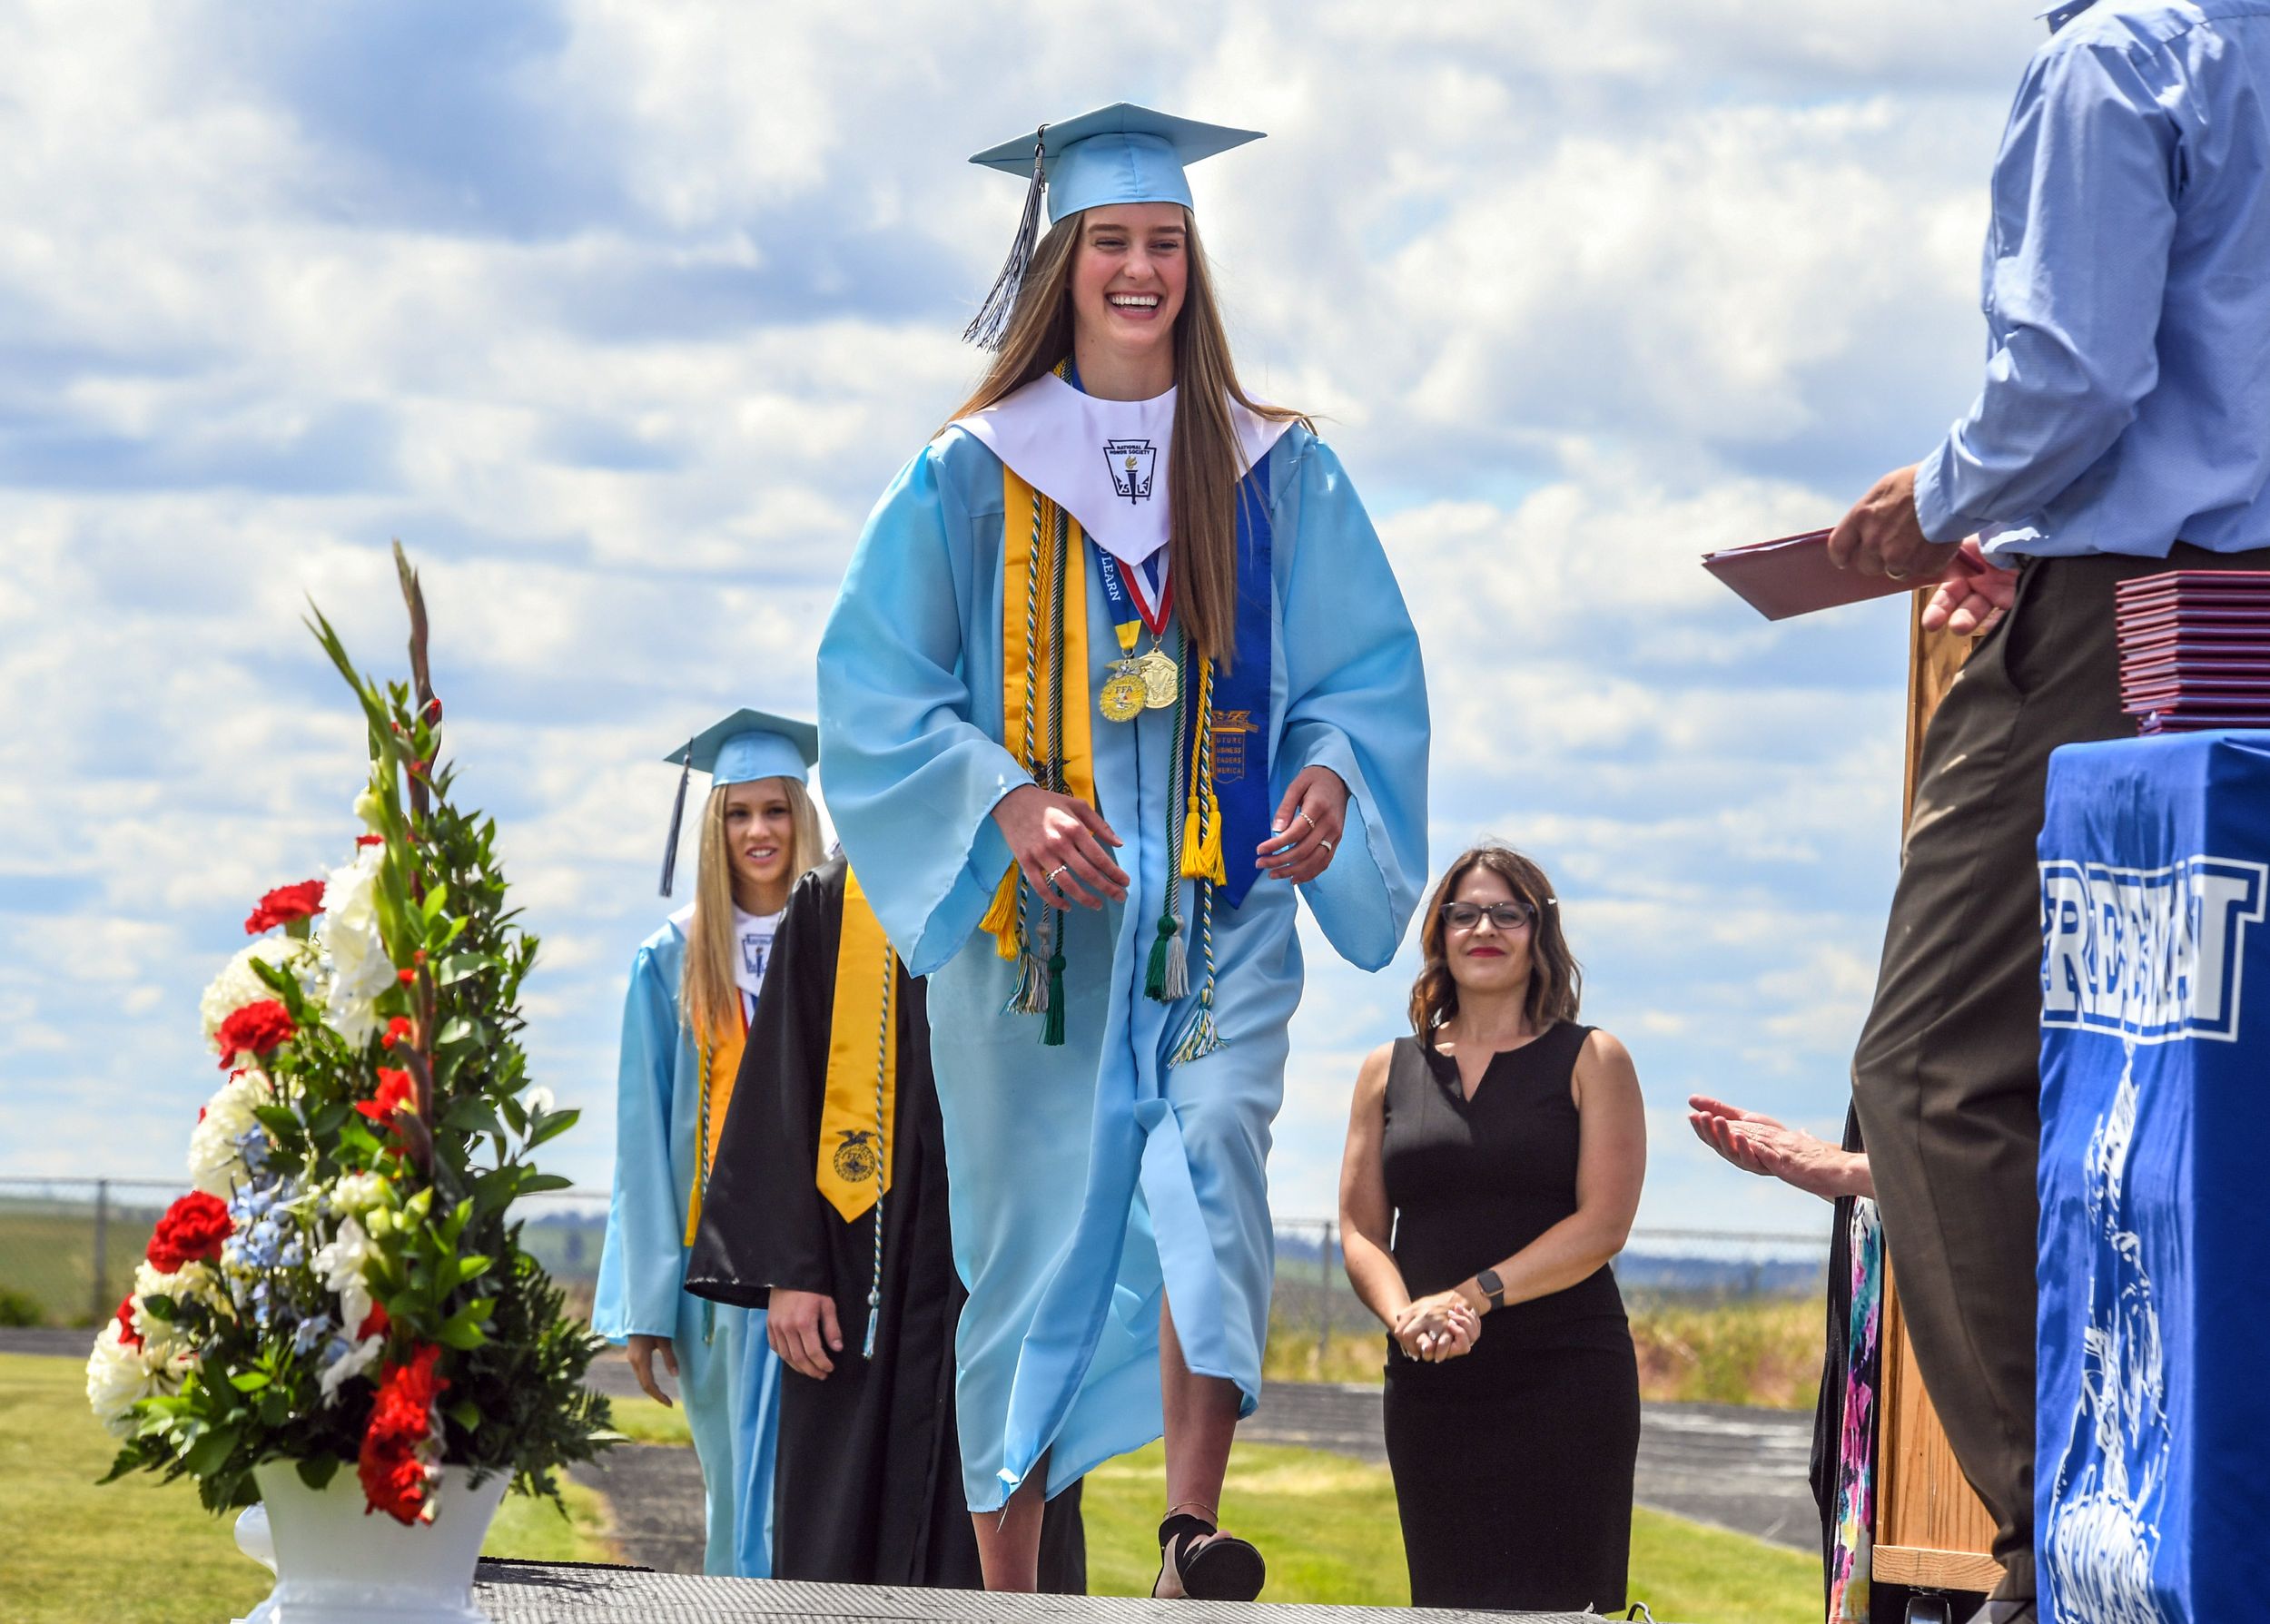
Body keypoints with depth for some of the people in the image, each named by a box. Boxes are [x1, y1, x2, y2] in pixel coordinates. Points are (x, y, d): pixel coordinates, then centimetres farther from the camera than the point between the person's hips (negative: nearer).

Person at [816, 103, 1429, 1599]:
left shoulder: (1278, 475, 10)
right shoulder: (972, 476, 6)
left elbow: (1370, 670, 10)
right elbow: (875, 684, 2)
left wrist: (1327, 775, -13)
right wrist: (1008, 799, -15)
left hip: (1217, 915, 0)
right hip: (1031, 917, 0)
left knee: (1211, 1161, -23)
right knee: (1033, 1240, 0)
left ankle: (1195, 1535, -32)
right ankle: (1009, 1596, 7)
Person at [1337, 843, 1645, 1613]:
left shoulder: (1590, 1061, 6)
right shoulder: (1389, 1072, 15)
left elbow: (1603, 1225, -5)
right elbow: (1360, 1231, 9)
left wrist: (1473, 1297, -15)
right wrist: (1403, 1313, -13)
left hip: (1564, 1380, -3)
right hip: (1430, 1385, 3)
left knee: (1554, 1605, -10)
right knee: (1446, 1604, 0)